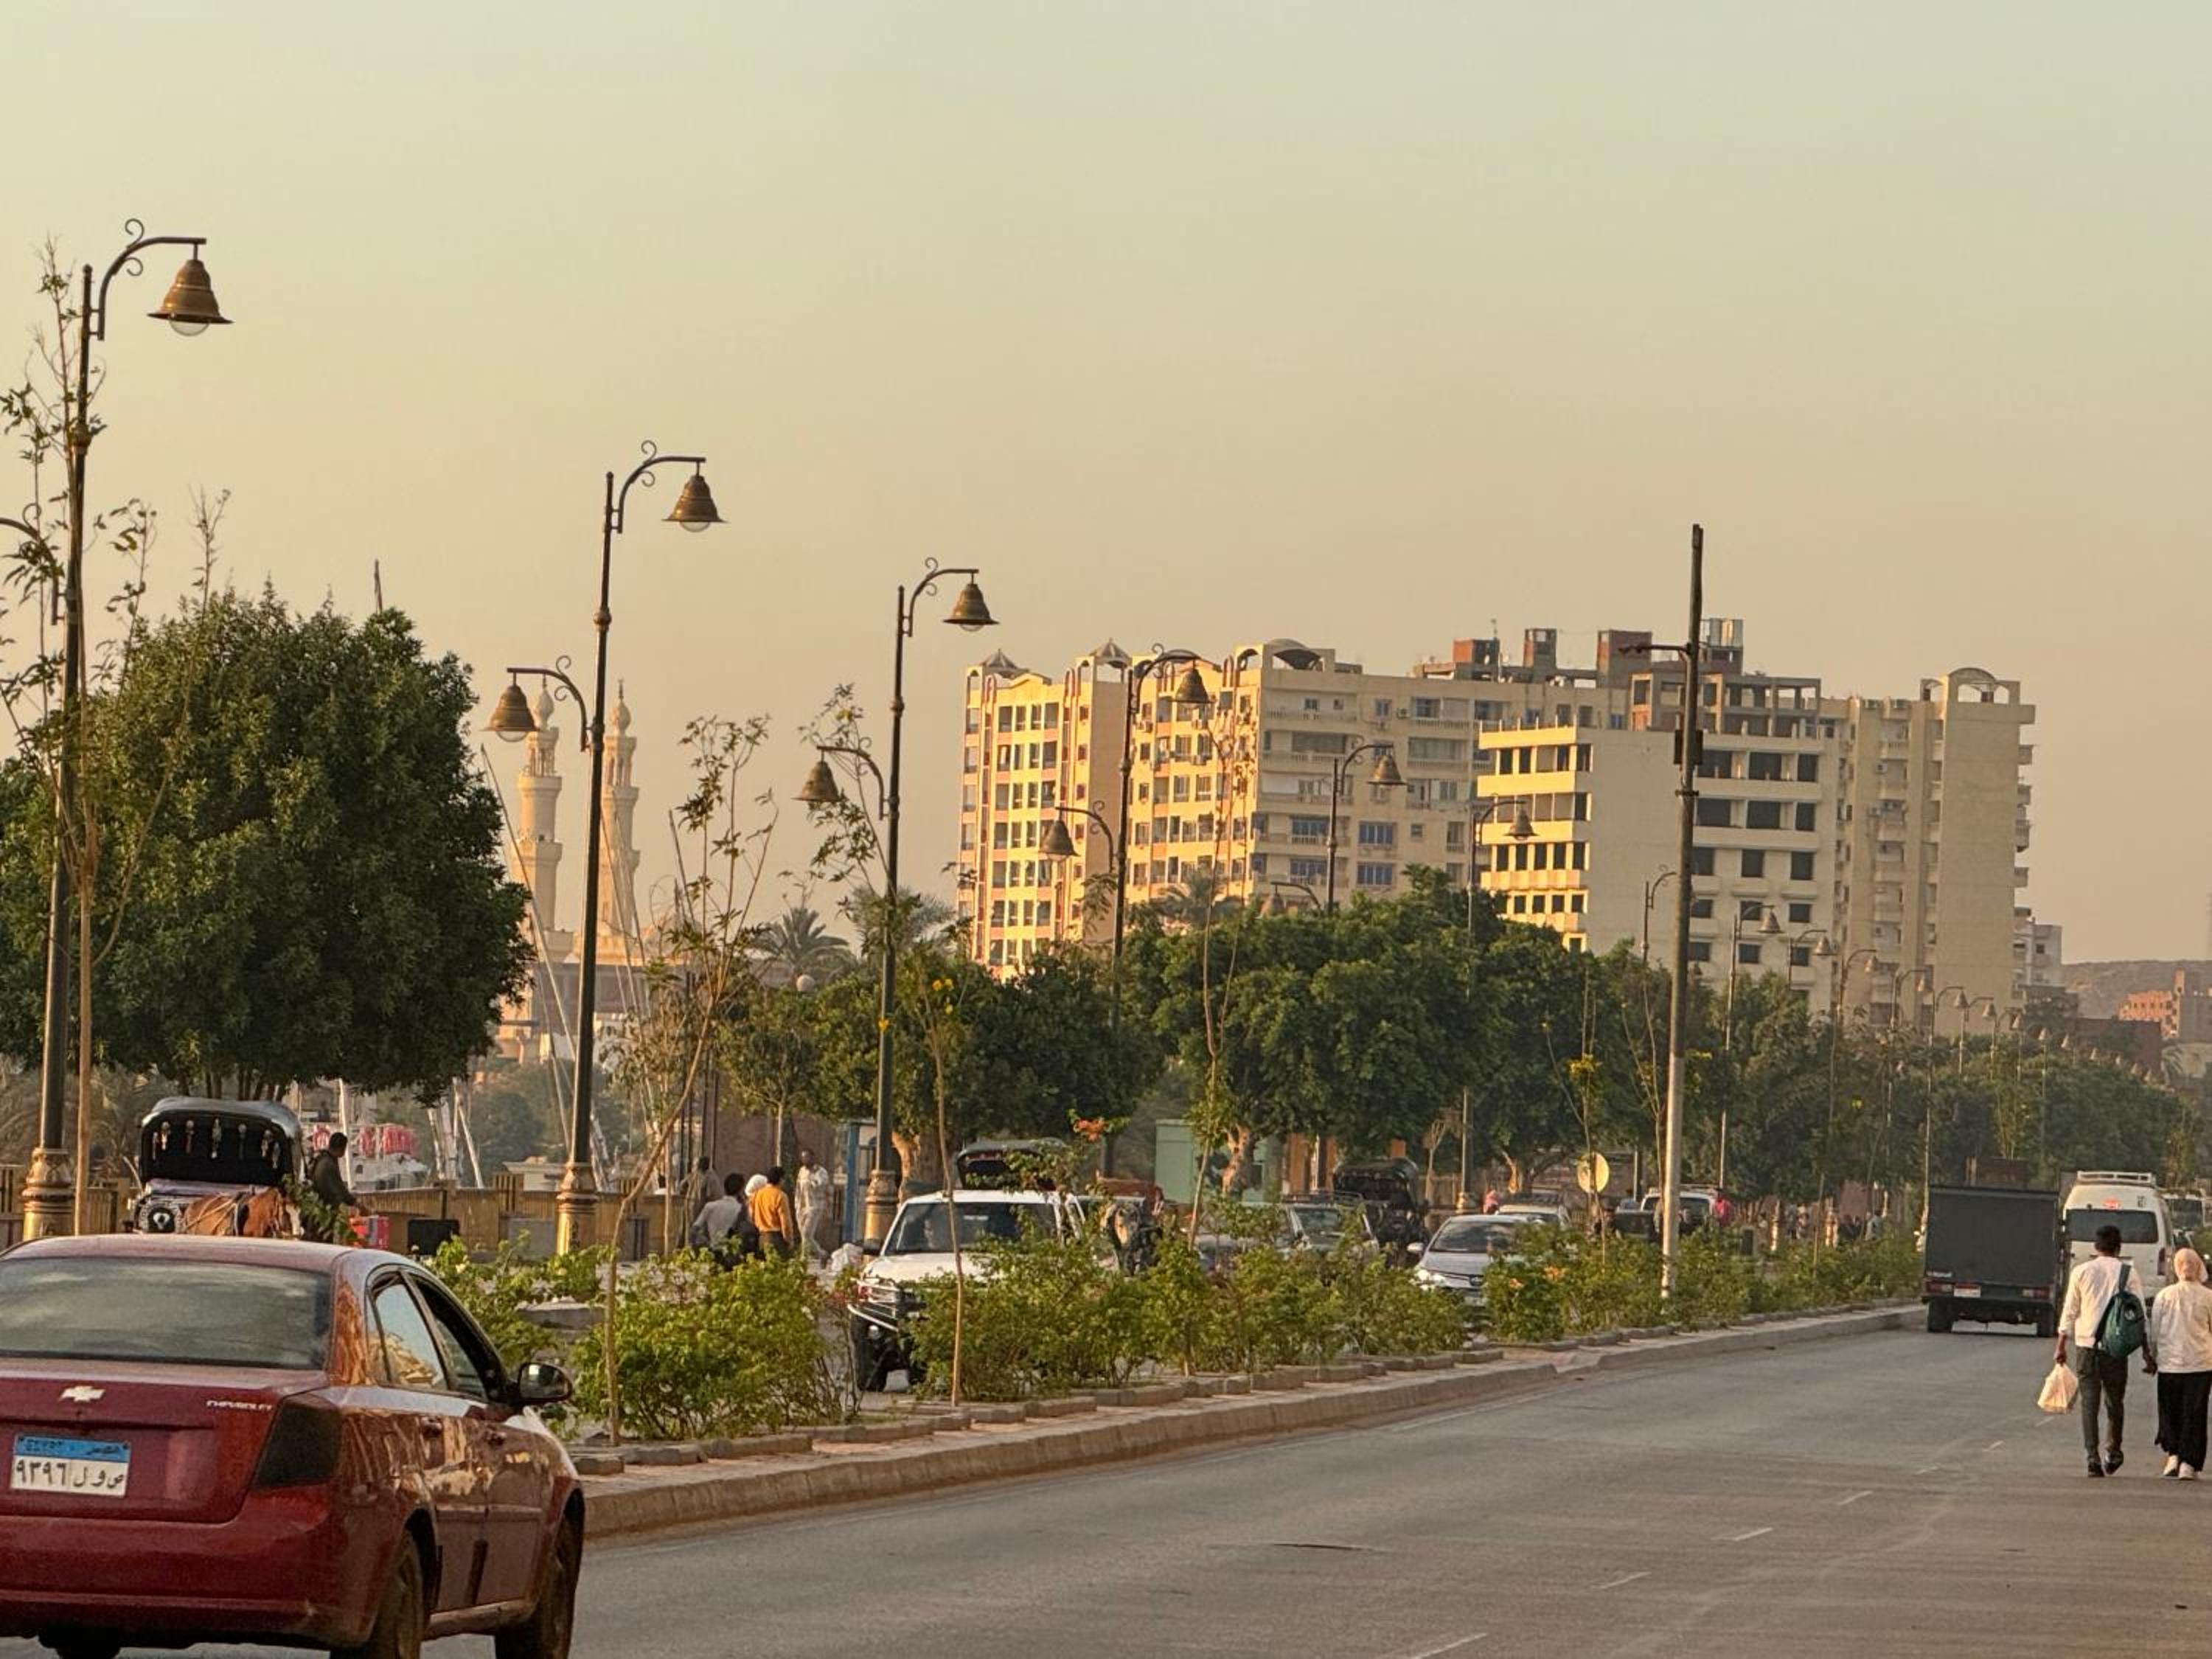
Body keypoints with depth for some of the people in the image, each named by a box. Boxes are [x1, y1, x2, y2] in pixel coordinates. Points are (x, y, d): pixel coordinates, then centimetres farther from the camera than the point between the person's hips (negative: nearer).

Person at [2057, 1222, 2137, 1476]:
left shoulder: (2081, 1271, 2)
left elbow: (2070, 1311, 4)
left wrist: (2061, 1345, 11)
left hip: (2086, 1344, 0)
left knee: (2089, 1401, 1)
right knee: (2115, 1401, 14)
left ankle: (2092, 1456, -6)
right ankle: (2113, 1452, 18)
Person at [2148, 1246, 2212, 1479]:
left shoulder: (2164, 1296, -1)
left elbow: (2153, 1331, 4)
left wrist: (2151, 1357, 16)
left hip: (2169, 1364, 1)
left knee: (2169, 1413, 13)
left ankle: (2173, 1453, -1)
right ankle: (2188, 1463, 0)